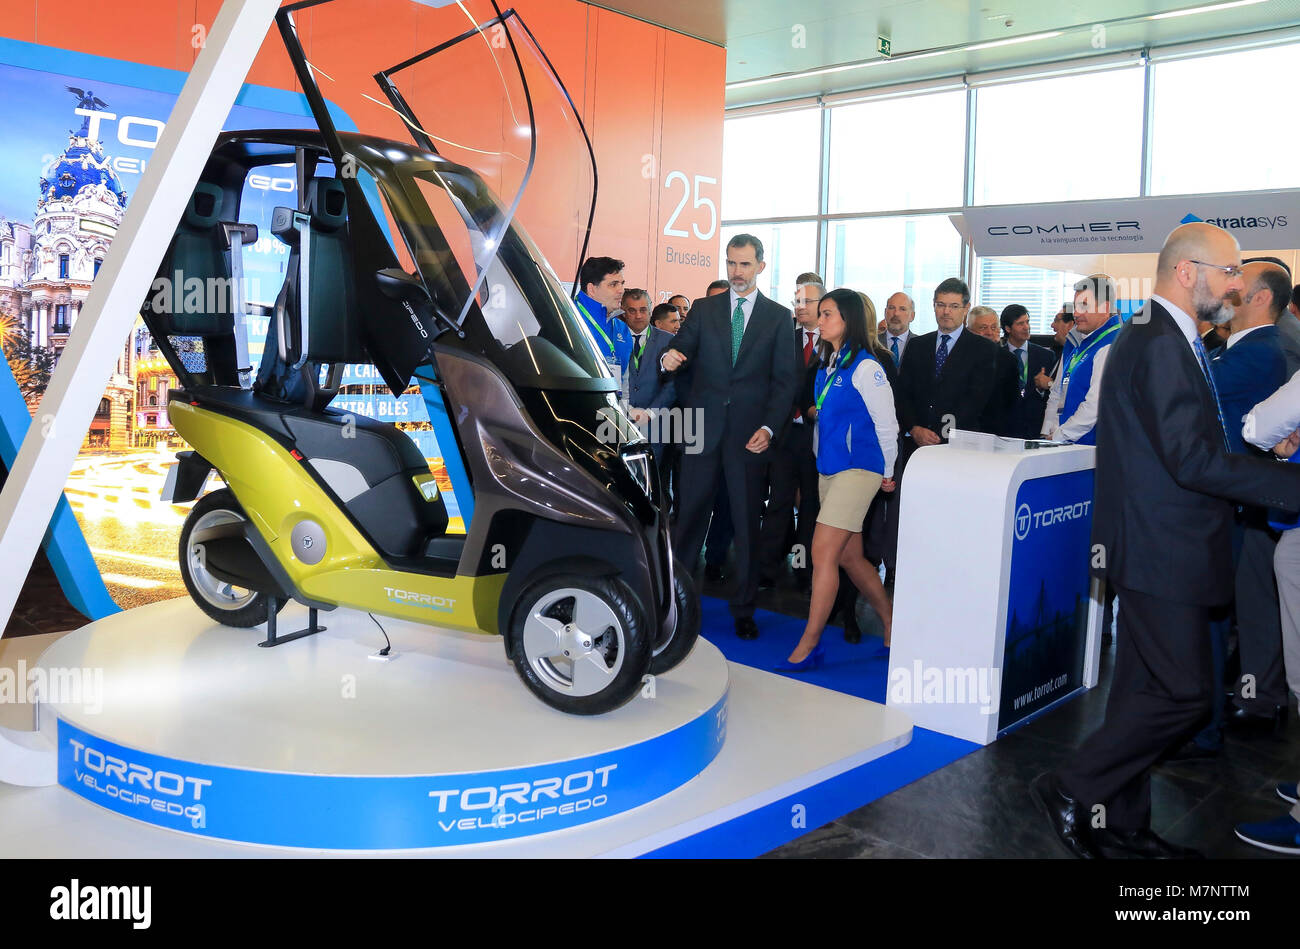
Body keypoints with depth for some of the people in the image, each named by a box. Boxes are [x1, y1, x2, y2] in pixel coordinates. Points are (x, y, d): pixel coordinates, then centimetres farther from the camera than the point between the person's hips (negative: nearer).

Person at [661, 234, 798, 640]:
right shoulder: (704, 309, 11)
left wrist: (769, 428, -11)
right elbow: (682, 349, 2)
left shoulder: (779, 317, 6)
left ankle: (744, 609, 14)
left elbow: (785, 379, 2)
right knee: (691, 513, 3)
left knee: (747, 521, 4)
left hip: (750, 434, -1)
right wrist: (669, 357, -24)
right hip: (704, 428, 1)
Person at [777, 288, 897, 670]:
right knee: (849, 556, 12)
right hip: (829, 467, 8)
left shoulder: (865, 367, -11)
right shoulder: (827, 365, 13)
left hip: (858, 468, -8)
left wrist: (888, 473, 1)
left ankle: (809, 644, -6)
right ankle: (892, 623, 27)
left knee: (823, 552, -12)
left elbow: (886, 423, -6)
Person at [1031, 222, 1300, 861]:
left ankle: (1121, 825, 26)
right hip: (1162, 550, -11)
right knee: (1183, 694, -5)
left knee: (1145, 688, 15)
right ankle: (1072, 791, 7)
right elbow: (1191, 460, -24)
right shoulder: (1161, 345, -17)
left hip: (1154, 547, 11)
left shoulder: (1163, 339, 16)